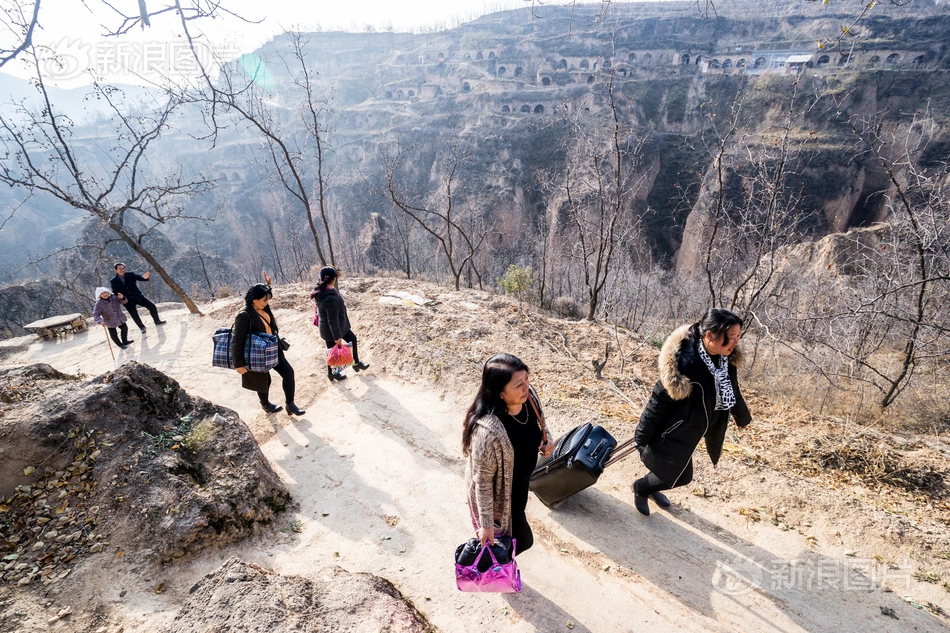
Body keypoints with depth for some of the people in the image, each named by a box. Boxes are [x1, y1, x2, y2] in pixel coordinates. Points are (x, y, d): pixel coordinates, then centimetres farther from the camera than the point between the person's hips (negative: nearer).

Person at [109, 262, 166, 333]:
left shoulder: (130, 274, -3)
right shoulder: (113, 281, -5)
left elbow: (139, 277, -15)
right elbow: (114, 292, 2)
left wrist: (144, 277, -39)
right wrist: (118, 295, -22)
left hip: (137, 296, 1)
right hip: (128, 301, -1)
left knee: (152, 306, -4)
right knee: (134, 316, 4)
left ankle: (157, 321, 15)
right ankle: (142, 327, 27)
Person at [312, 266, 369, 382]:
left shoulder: (321, 290, -7)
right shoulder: (330, 298, -36)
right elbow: (332, 320, -28)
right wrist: (337, 336, -19)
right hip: (332, 330, -9)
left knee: (353, 339, 21)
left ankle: (356, 363, 35)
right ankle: (332, 372, 36)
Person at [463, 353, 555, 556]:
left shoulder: (529, 395, -21)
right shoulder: (488, 431, -42)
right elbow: (482, 481, -27)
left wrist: (546, 440, -14)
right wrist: (486, 523, -17)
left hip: (520, 482, 7)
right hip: (499, 494, -7)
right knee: (522, 540, 17)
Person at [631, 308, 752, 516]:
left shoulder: (725, 360, -11)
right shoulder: (685, 364, -33)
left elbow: (731, 391, 11)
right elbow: (659, 401, -25)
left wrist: (742, 417, 28)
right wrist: (642, 437, -17)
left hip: (690, 431, 7)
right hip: (672, 433, -7)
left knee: (678, 473, 20)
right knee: (677, 475, 6)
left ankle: (650, 488, 50)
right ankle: (641, 488, 34)